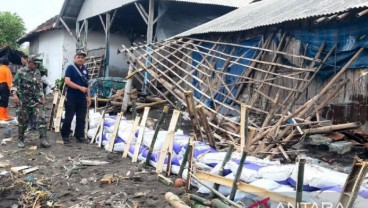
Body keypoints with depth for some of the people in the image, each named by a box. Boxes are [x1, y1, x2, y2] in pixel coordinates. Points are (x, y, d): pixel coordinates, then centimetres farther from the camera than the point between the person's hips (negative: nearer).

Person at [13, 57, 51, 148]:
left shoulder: (37, 73, 9)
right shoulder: (21, 72, -3)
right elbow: (15, 84, -2)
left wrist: (42, 97, 12)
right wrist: (15, 94, -14)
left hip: (36, 100, 3)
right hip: (23, 100, -3)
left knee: (41, 118, -9)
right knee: (23, 120, 6)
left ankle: (43, 139, -11)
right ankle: (20, 140, 21)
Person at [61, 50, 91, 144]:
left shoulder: (85, 69, 14)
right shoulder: (70, 68, -6)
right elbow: (67, 81, -17)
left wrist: (88, 96, 12)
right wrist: (80, 88, -20)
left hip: (82, 98, 6)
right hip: (71, 98, -6)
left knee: (81, 118, 8)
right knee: (68, 118, 2)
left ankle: (80, 136, 17)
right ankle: (65, 136, 16)